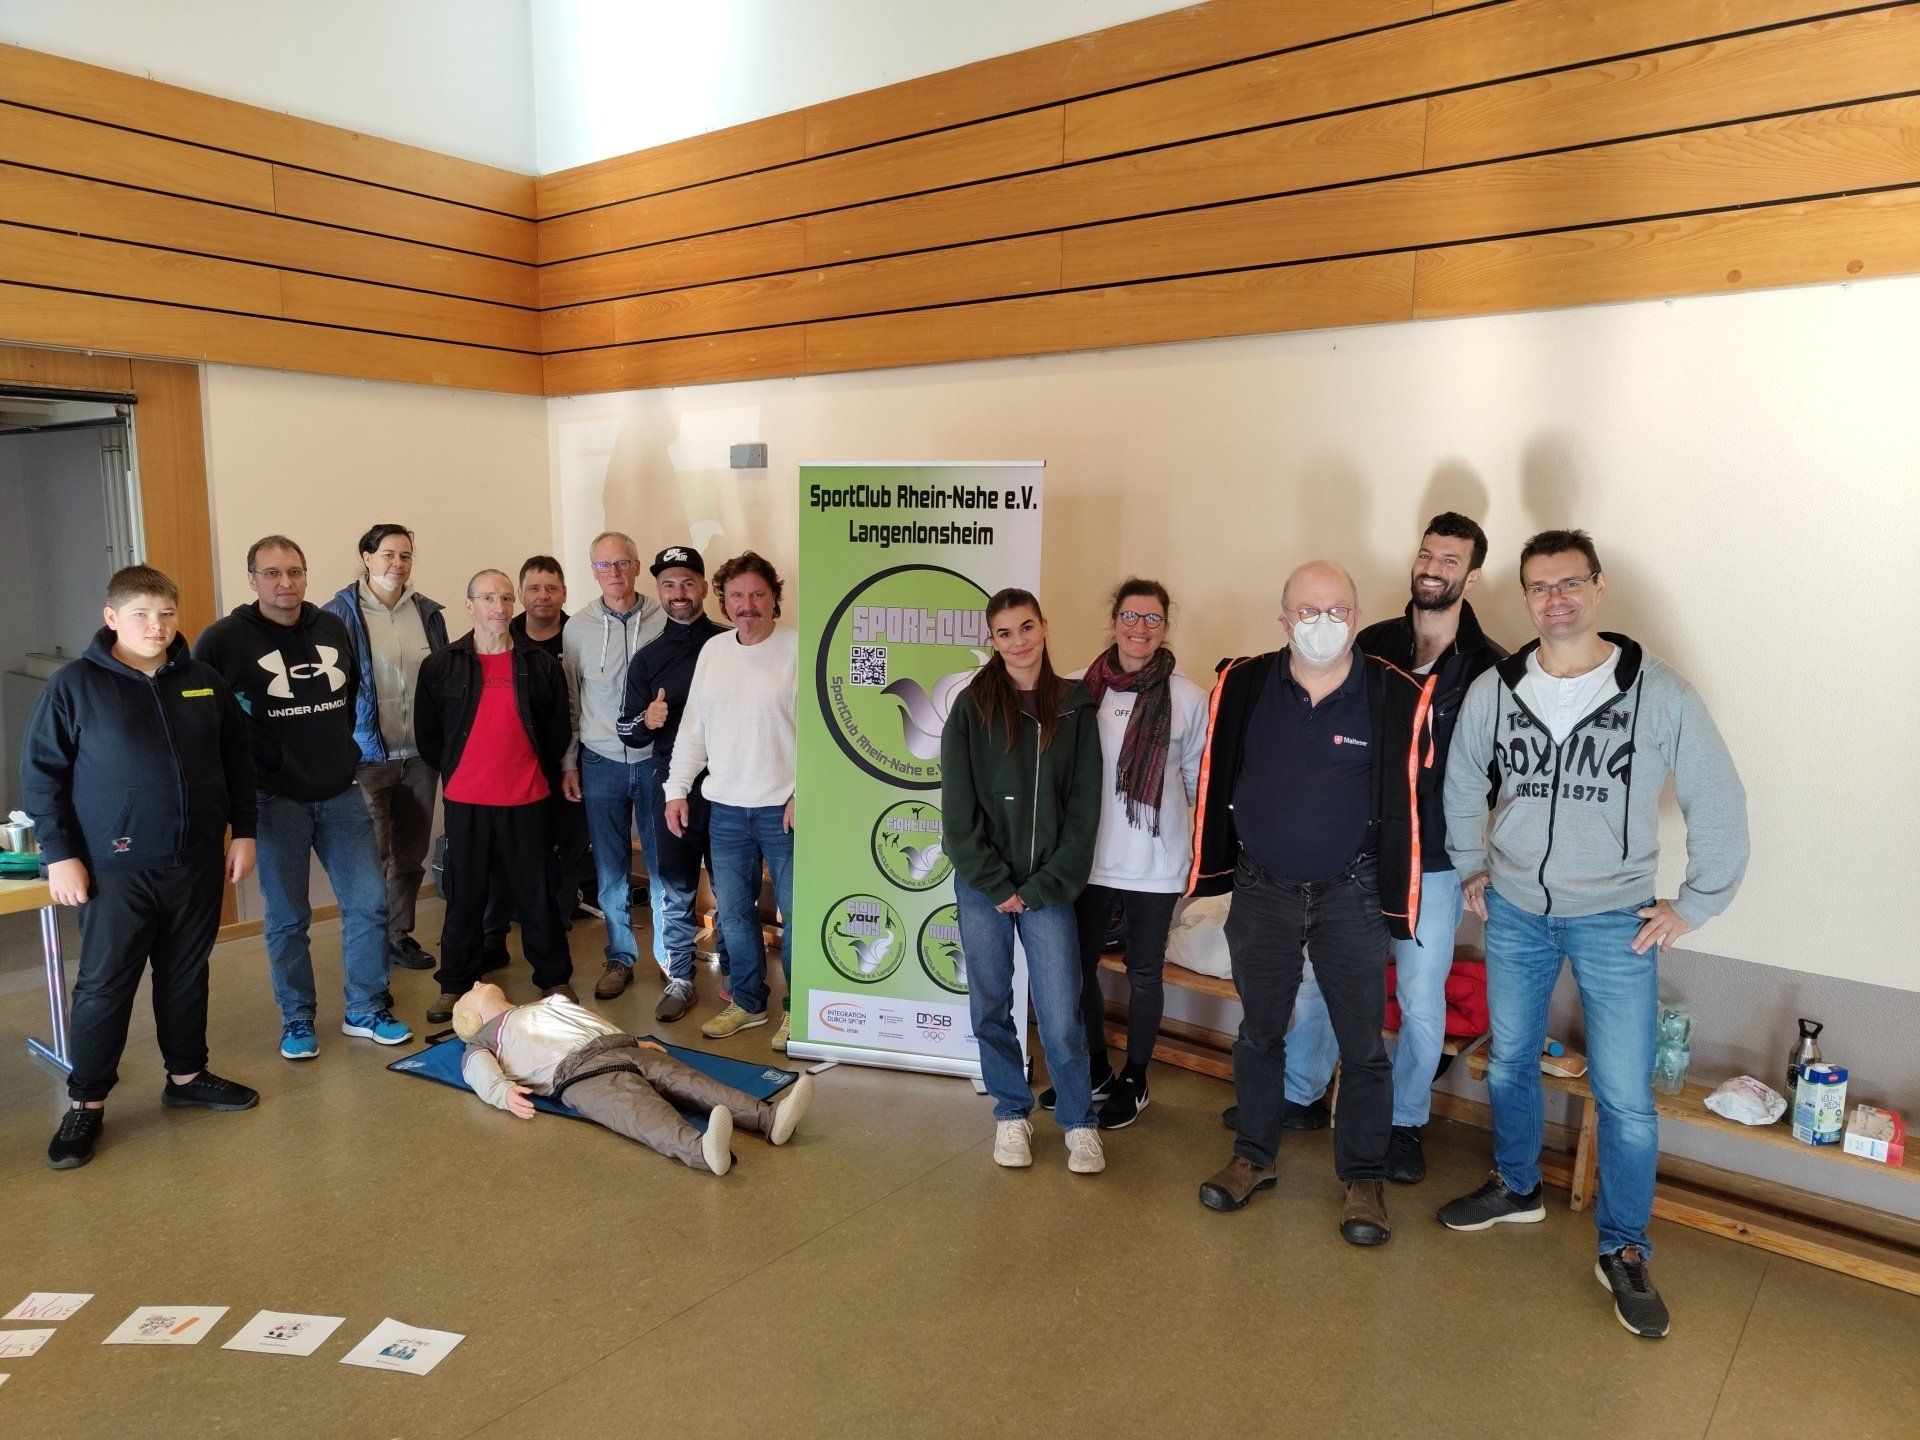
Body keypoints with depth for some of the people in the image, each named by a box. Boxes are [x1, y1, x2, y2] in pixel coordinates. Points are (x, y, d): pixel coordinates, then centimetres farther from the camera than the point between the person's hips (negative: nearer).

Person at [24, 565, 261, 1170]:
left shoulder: (205, 682, 4)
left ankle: (187, 1075, 31)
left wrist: (242, 831, 7)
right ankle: (86, 1103, 18)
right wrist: (59, 854, -9)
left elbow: (237, 762, 11)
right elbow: (41, 774, -5)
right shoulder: (74, 684, -7)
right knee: (104, 984, 4)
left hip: (197, 864, 4)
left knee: (186, 975, 15)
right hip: (116, 870, -4)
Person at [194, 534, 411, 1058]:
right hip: (276, 799, -4)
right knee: (287, 918, 6)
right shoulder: (225, 638, -8)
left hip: (340, 794, 4)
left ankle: (364, 1011, 20)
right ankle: (297, 1020, 22)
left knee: (369, 902, 4)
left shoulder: (333, 628, 6)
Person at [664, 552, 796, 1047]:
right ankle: (748, 1002, 31)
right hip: (726, 808, 5)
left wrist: (804, 793, -16)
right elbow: (693, 727, 13)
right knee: (733, 912, 13)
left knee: (796, 911, 4)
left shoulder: (799, 649, -8)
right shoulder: (712, 650, 9)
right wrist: (677, 788, 8)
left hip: (784, 809, -5)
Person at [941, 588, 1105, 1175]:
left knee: (1060, 1017, -2)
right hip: (982, 884, 1)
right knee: (991, 1006, 10)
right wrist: (997, 886, -7)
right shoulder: (972, 707, -1)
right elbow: (957, 810, -3)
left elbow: (1084, 807, 1)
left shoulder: (1074, 706, 2)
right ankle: (1011, 1113, 29)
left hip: (1049, 887, 0)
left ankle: (1079, 1122, 19)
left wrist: (1044, 886, -6)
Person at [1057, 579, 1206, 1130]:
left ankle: (1134, 1079, 32)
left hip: (1155, 862, -2)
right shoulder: (1081, 687, -3)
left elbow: (1198, 778, 4)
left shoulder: (1186, 696, -6)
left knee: (1144, 973, 12)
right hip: (1090, 855, 2)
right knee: (1079, 965, 14)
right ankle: (1095, 1068, 36)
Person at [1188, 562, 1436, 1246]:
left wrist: (1398, 900, 0)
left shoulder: (1398, 696, -9)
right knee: (1258, 1031, 15)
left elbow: (1407, 804, -2)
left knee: (1362, 1043, 7)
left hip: (1351, 896, -2)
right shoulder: (1242, 685, -4)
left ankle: (1363, 1178, 25)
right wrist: (1213, 871, 8)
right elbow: (1215, 782, 6)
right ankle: (1253, 1157, 33)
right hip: (1260, 892, 2)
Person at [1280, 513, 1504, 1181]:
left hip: (1432, 860, -2)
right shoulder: (1373, 644, 3)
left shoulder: (1489, 668, -5)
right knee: (1319, 980, 11)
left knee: (1421, 1002, 7)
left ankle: (1405, 1123, 28)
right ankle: (1299, 1096, 32)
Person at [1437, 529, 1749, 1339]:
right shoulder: (1493, 690, -4)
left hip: (1614, 921, -3)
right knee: (1508, 1061, 17)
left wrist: (1694, 906, -4)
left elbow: (1718, 805, -5)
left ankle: (1623, 1251, 21)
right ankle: (1517, 1189, 41)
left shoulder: (1660, 693, -12)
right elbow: (1462, 783, 12)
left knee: (1625, 1097, 1)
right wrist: (1472, 869, 13)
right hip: (1514, 913, 3)